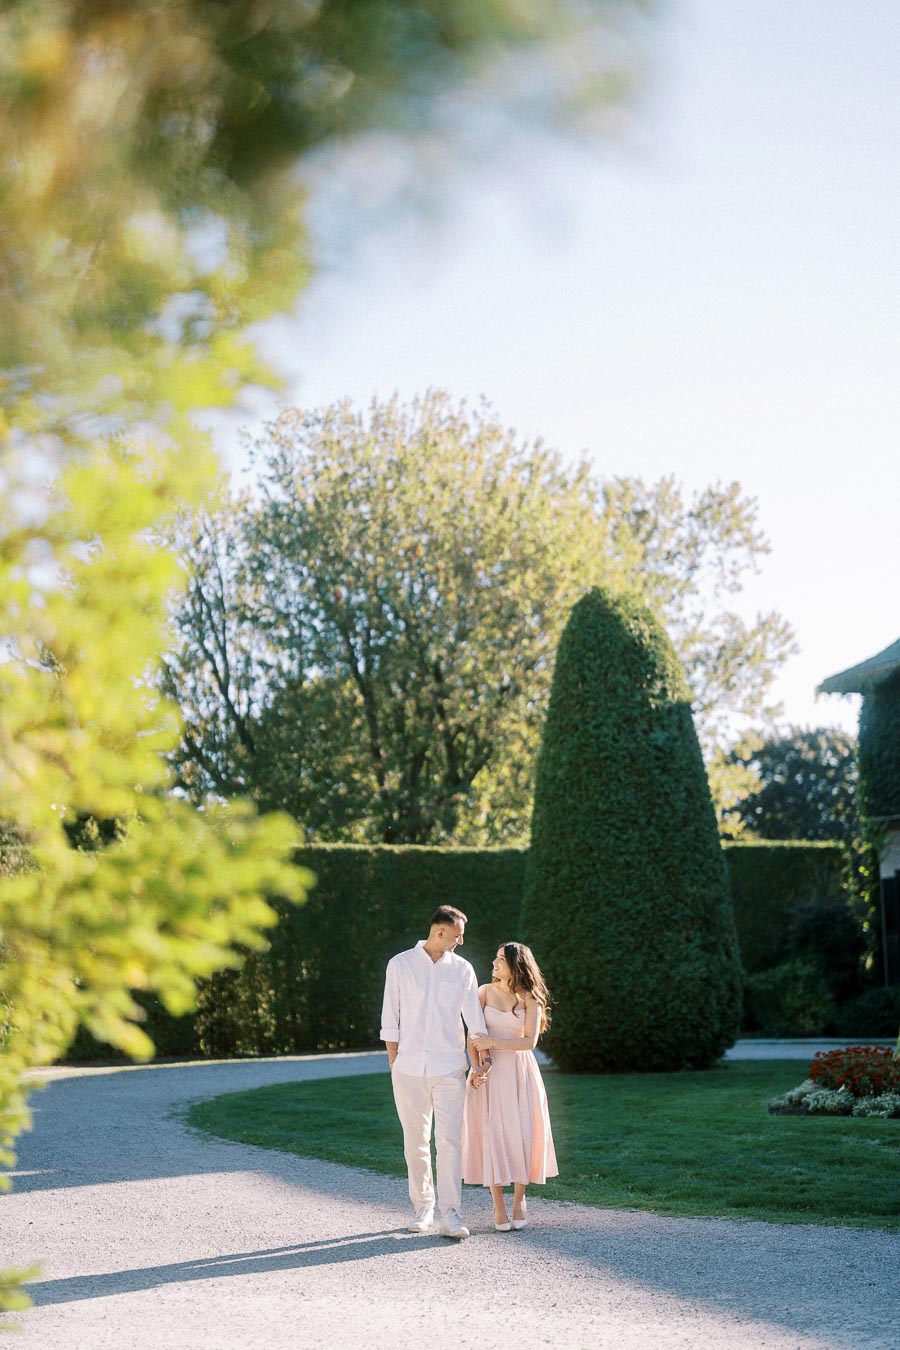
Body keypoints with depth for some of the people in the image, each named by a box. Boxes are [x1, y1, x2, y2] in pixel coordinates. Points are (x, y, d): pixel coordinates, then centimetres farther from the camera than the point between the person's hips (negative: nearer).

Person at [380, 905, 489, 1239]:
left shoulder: (462, 968, 7)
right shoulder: (400, 964, 4)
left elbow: (474, 1018, 4)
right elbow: (390, 1018, 5)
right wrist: (393, 1061, 0)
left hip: (449, 1069, 0)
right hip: (409, 1069, 0)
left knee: (449, 1141, -9)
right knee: (415, 1142, 6)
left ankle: (450, 1215, -11)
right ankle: (422, 1206, 19)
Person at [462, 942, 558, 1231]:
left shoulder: (530, 998, -1)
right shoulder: (485, 992, 4)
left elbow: (530, 1041, -9)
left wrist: (492, 1042, -16)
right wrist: (476, 1067, -14)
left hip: (519, 1073, -1)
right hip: (489, 1072, 1)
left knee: (521, 1133, -4)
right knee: (492, 1134, -4)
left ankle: (519, 1199, 15)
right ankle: (498, 1206, 2)